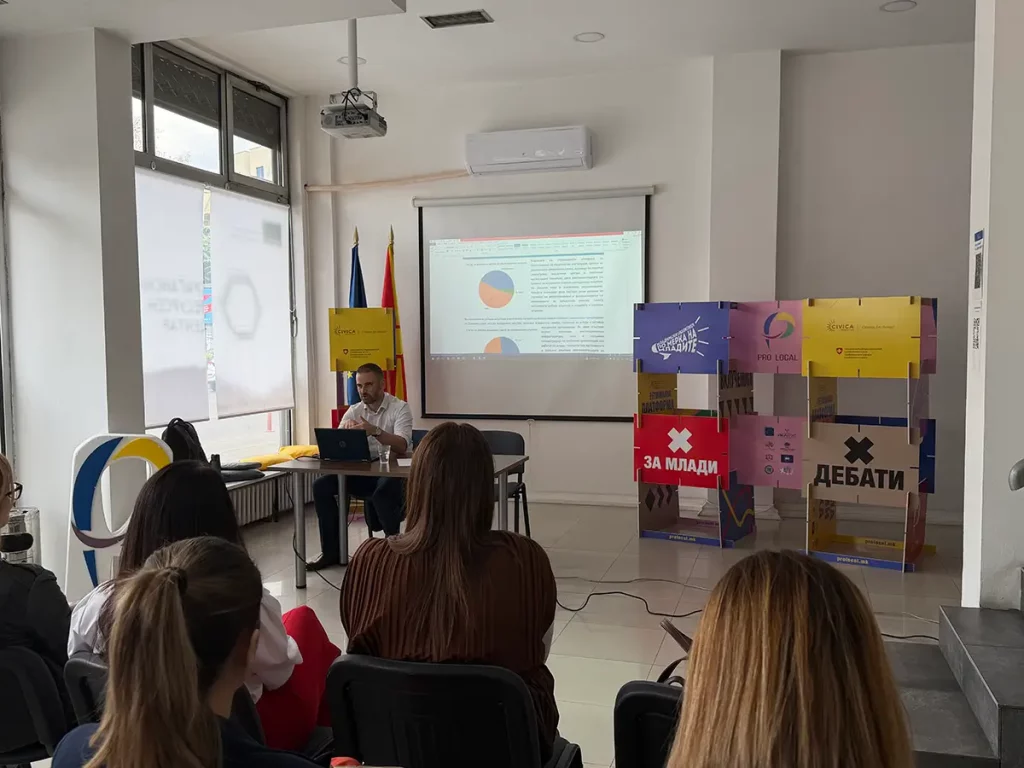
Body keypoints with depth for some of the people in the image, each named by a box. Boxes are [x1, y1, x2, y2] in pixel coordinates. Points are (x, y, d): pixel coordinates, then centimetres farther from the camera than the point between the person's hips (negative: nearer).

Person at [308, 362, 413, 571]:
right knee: (321, 486, -14)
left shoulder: (400, 408, -7)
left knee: (382, 492, -38)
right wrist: (345, 430, -22)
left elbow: (402, 446, -22)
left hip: (393, 472, -5)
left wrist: (375, 431, -37)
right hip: (363, 472, 5)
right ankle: (331, 551, -4)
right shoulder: (354, 411, 8)